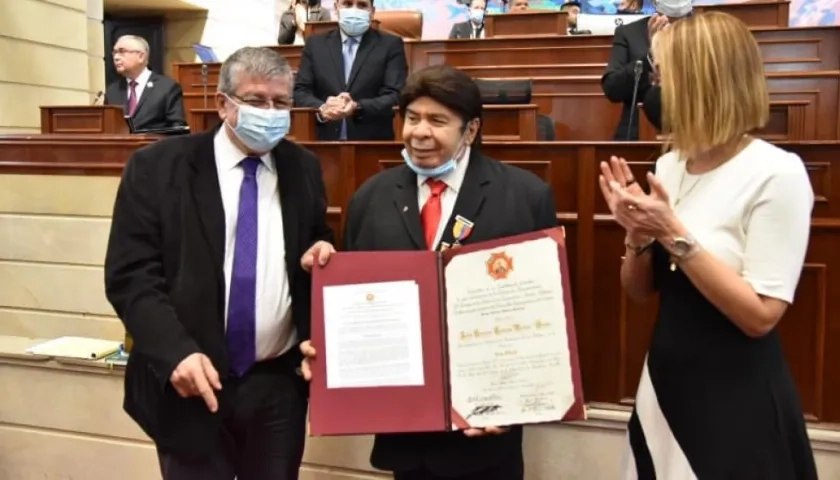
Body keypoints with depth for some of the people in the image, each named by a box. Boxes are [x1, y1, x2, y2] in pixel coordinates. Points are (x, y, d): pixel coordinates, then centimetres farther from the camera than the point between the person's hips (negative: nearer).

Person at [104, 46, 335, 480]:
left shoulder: (303, 168, 7)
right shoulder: (157, 166, -5)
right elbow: (129, 275, -8)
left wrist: (321, 254, -7)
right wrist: (176, 352, -21)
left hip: (280, 383, 3)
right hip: (191, 383, -3)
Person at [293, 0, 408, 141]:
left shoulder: (391, 45, 4)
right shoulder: (315, 44, 11)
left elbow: (396, 96, -5)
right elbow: (300, 92, 5)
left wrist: (357, 108, -21)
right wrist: (321, 109, -16)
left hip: (374, 143, -1)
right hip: (326, 142, 2)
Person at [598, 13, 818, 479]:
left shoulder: (776, 174, -16)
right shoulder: (669, 166, 3)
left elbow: (760, 315, -19)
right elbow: (639, 290, 8)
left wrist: (674, 234, -23)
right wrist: (639, 234, -11)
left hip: (736, 401, -6)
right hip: (665, 384, 7)